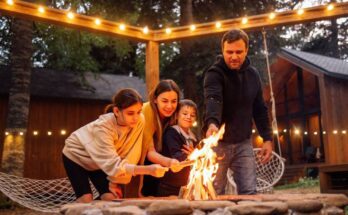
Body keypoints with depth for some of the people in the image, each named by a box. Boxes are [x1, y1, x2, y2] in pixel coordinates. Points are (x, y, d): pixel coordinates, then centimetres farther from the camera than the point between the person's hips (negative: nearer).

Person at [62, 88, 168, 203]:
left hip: (100, 162, 4)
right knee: (86, 200, -14)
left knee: (112, 197, -9)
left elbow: (129, 155, -19)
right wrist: (148, 169, -53)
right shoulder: (103, 127, -39)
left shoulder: (139, 121, -27)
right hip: (76, 156, -4)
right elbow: (113, 165, -43)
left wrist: (114, 181, -16)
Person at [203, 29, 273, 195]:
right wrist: (212, 123, -53)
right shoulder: (214, 73, -14)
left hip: (243, 143, 4)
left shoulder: (253, 75, 3)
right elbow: (213, 100, -34)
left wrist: (267, 138, 4)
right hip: (218, 143, -4)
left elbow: (259, 109, 9)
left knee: (249, 192, 3)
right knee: (215, 195, 4)